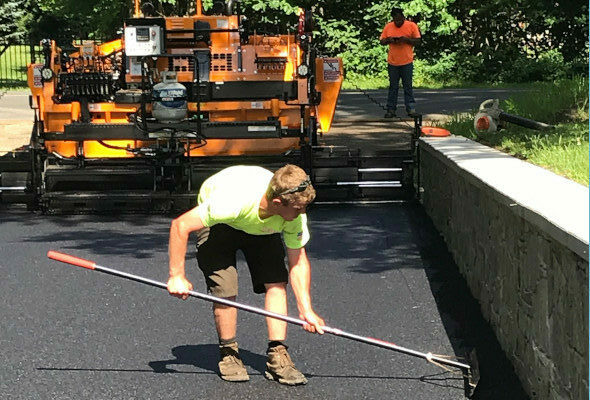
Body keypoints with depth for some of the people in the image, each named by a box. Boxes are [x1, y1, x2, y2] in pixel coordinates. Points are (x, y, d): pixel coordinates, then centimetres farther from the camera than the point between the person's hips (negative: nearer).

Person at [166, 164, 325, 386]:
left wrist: (306, 310, -25)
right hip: (217, 224, -4)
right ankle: (228, 355, 6)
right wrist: (177, 276, -32)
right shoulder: (233, 201, -45)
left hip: (263, 227, 4)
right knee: (226, 289, -17)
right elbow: (180, 225, -36)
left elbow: (298, 261, -17)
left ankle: (277, 357, -6)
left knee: (276, 282, -14)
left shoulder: (295, 215, -30)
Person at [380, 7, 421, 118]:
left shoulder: (411, 26, 0)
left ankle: (411, 109, 6)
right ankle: (391, 110, 9)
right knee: (393, 87, 6)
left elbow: (417, 41, -1)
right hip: (392, 62, 2)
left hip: (407, 62, -2)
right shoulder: (388, 27, 7)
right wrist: (388, 40, -11)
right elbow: (381, 41, 10)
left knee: (408, 87, 2)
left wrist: (406, 39, -17)